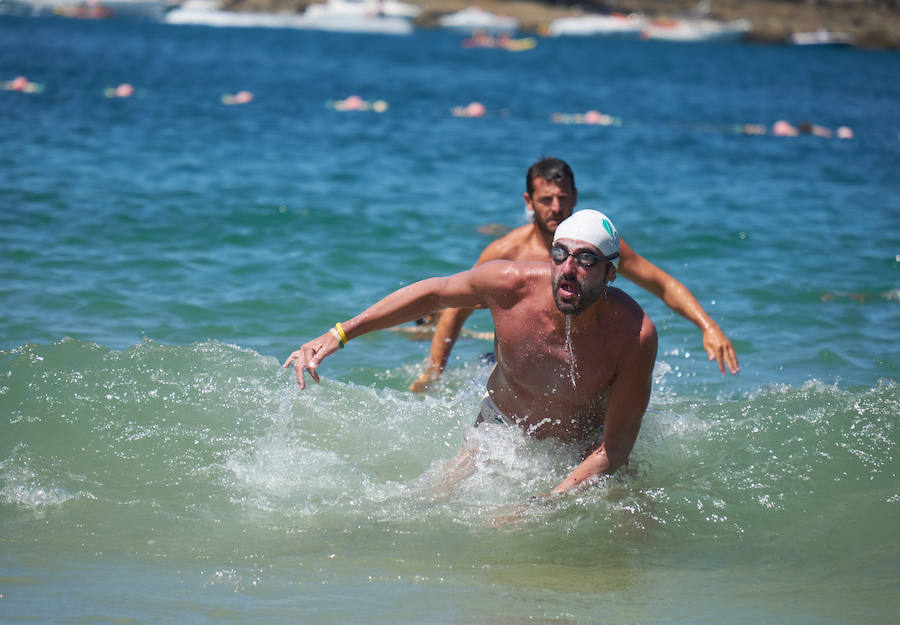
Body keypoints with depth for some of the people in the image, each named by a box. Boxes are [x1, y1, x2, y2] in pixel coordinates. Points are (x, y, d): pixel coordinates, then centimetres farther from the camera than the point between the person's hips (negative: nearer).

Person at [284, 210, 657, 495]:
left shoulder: (635, 336, -34)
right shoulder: (511, 283, -29)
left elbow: (614, 449, -27)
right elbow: (433, 293, -8)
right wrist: (338, 334, -11)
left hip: (584, 448, -2)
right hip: (501, 426, 2)